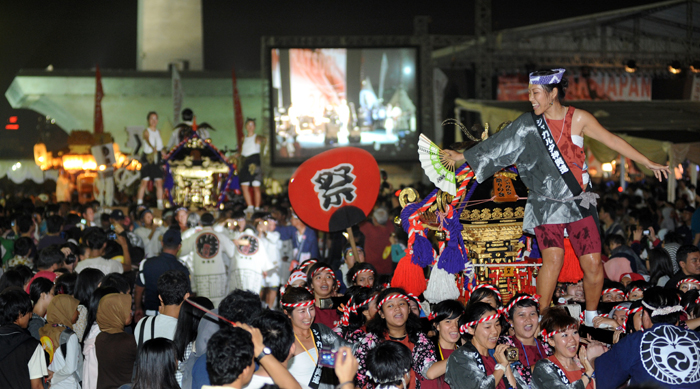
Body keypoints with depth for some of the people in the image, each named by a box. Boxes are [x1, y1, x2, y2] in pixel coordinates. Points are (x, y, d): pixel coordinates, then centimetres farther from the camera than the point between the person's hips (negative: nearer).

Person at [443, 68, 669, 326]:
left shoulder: (578, 119, -1)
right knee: (553, 258, -19)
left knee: (593, 263, -4)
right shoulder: (528, 124, 0)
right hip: (546, 203, -1)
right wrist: (461, 156, 10)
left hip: (579, 202, 1)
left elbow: (613, 141, 3)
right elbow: (497, 145, 8)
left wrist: (648, 163, 4)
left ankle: (591, 317, 18)